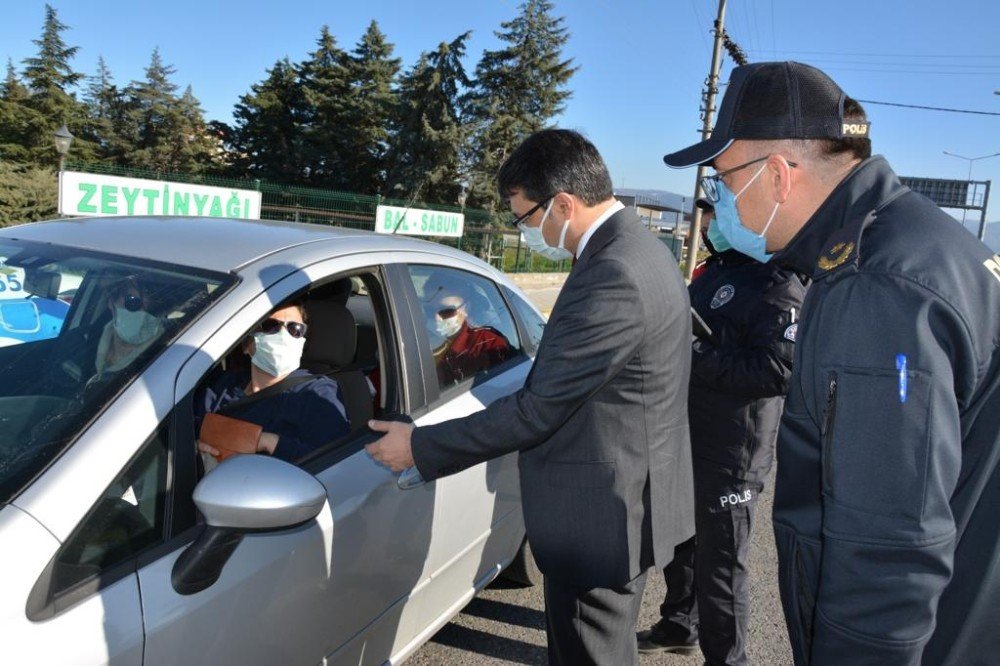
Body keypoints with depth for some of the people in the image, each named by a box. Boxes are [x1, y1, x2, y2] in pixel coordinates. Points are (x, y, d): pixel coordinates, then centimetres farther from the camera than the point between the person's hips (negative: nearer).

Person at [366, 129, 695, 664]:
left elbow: (538, 409, -24)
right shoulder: (642, 250, 7)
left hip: (602, 517, -10)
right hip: (630, 499, 10)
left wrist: (420, 447, -14)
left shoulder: (612, 277, -26)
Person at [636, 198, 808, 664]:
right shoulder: (711, 273, 13)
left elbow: (779, 370, -26)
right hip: (686, 437, 9)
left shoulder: (777, 284, -16)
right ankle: (678, 625, 44)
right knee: (679, 539, 23)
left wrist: (698, 355, -26)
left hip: (730, 453, -9)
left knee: (719, 563, 3)